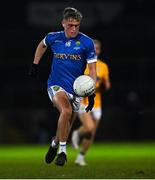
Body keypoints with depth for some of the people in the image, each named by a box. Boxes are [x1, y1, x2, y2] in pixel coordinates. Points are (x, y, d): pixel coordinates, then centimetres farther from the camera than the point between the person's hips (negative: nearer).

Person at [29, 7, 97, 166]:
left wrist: (91, 93, -12)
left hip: (75, 88, 1)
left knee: (67, 125, 9)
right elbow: (42, 45, 23)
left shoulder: (87, 43, -7)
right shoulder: (53, 38, -2)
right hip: (56, 85, -1)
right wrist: (35, 64, 20)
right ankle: (62, 151, -18)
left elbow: (92, 69, -5)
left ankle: (55, 143, 42)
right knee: (66, 111, -29)